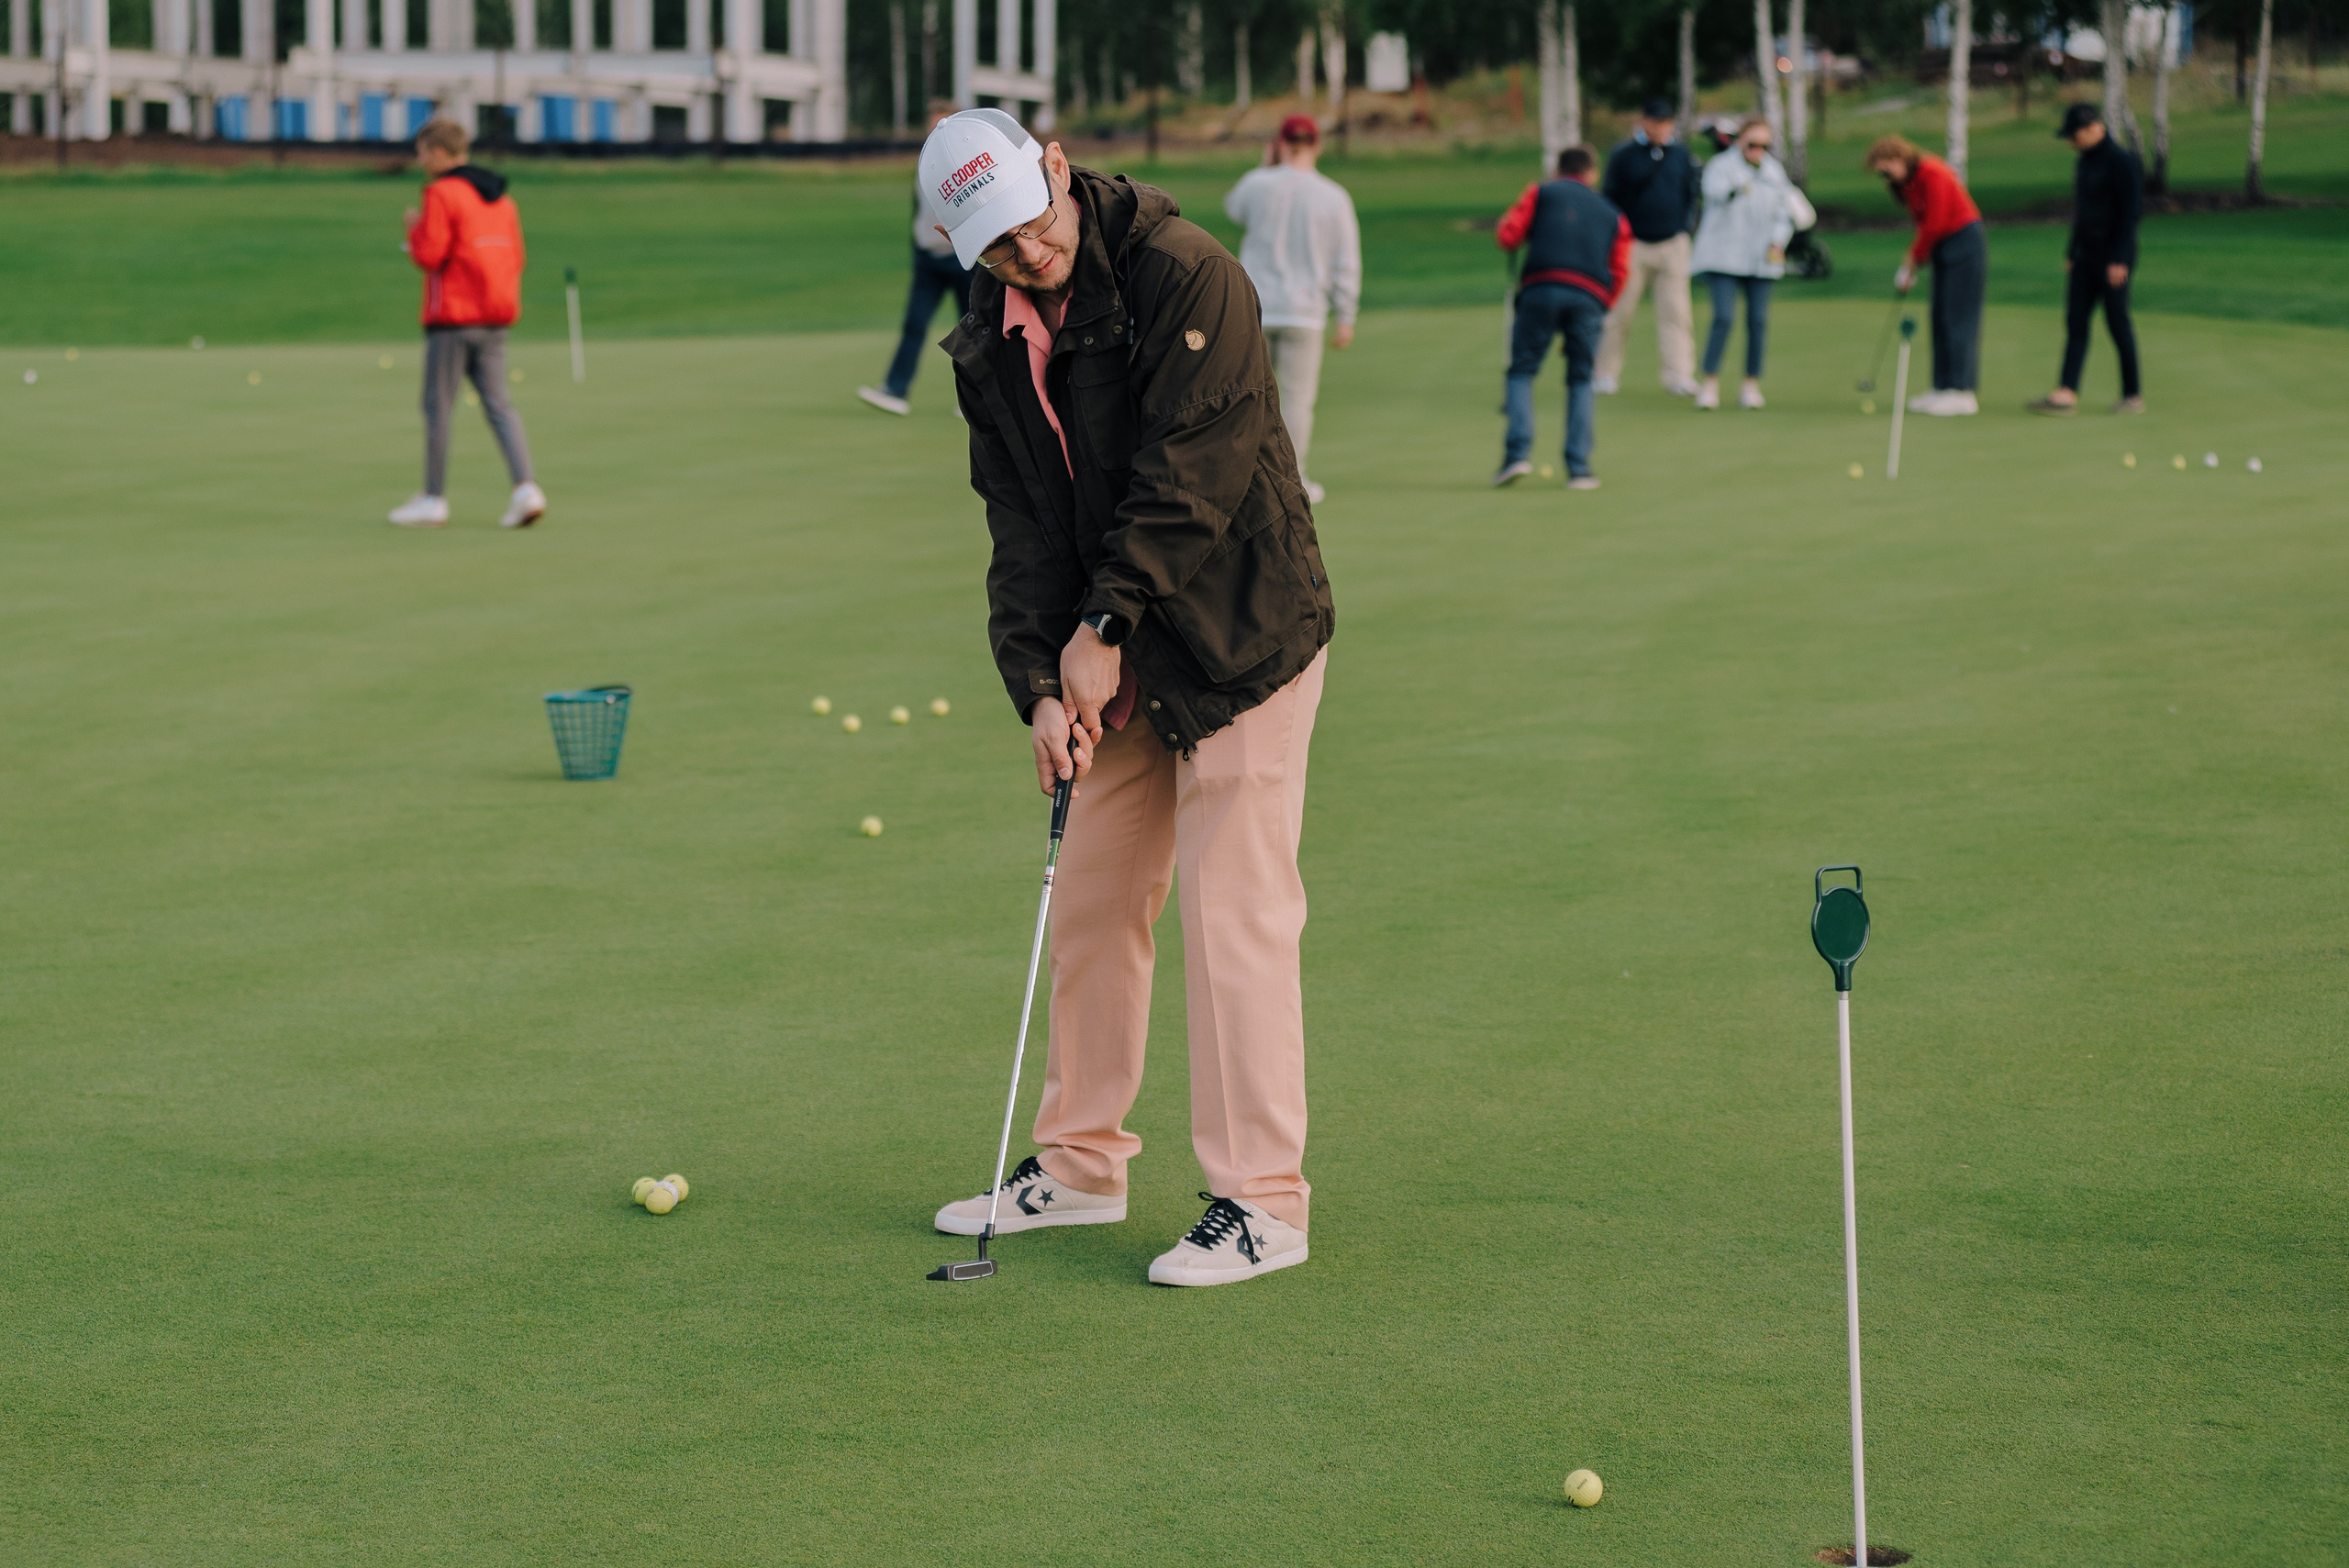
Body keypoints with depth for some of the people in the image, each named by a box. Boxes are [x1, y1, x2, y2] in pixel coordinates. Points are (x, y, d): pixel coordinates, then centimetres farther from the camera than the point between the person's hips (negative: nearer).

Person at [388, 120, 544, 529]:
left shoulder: (442, 194, -9)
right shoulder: (499, 197, 14)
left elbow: (429, 254, -15)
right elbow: (514, 258, 14)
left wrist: (416, 228, 4)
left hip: (452, 315, -7)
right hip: (495, 321, 7)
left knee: (437, 405, 2)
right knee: (498, 405, 3)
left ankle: (433, 498, 6)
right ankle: (525, 488, -12)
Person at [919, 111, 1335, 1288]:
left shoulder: (1187, 277, -18)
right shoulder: (993, 344, 4)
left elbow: (1189, 474, -21)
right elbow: (1020, 520, 2)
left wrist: (1104, 627, -18)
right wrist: (1040, 681, -10)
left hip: (1242, 640, -7)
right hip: (1118, 664, 7)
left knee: (1234, 914, -9)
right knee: (1090, 902, 13)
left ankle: (1261, 1201, -4)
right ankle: (1081, 1162, 26)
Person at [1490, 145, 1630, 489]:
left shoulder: (1541, 193, 18)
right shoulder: (1613, 216, 24)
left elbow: (1509, 235, 8)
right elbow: (1619, 274, 15)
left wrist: (1501, 226, 30)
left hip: (1541, 289, -1)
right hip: (1590, 299, 2)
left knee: (1522, 372, 9)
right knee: (1581, 380, 13)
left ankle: (1517, 452, -9)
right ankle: (1579, 467, 4)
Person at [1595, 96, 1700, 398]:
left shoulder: (1680, 155, 9)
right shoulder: (1624, 156, -1)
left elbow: (1690, 193, 19)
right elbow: (1610, 197, 1)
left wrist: (1686, 224, 7)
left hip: (1673, 245, 2)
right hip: (1634, 245, -2)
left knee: (1675, 313, -5)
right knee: (1620, 314, 0)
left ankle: (1680, 375, -6)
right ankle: (1607, 373, 9)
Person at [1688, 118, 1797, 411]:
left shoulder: (1774, 172, 10)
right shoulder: (1721, 166, -6)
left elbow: (1783, 211, 15)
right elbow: (1714, 190, -28)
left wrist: (1778, 242, -2)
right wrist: (1735, 190, -51)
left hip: (1760, 259, 4)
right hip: (1722, 257, -4)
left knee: (1758, 320, 1)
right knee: (1724, 318, -14)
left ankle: (1752, 386, 11)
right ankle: (1710, 384, -6)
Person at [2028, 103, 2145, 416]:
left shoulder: (2121, 161, -13)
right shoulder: (2084, 163, 14)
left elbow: (2130, 211, -16)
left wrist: (2119, 260, -20)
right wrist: (2071, 253, 19)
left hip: (2114, 255, -8)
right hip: (2086, 254, 8)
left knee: (2117, 321, -3)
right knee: (2076, 320, -1)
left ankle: (2134, 394, 6)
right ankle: (2067, 394, -7)